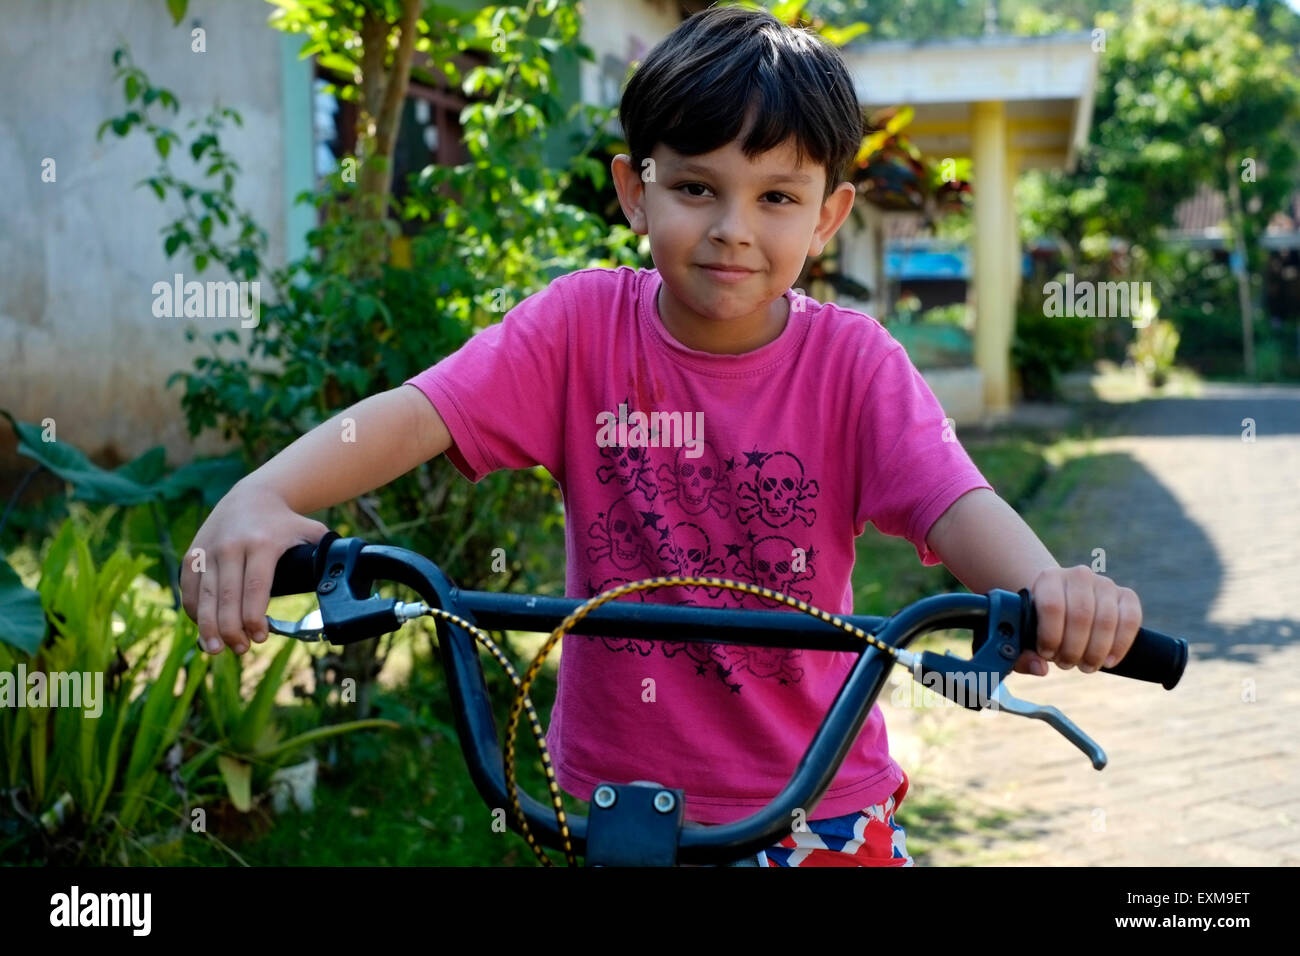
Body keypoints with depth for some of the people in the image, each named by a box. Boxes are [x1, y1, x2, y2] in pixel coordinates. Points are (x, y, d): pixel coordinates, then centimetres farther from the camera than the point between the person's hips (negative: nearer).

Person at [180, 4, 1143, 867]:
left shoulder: (851, 359, -10)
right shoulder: (584, 324, -9)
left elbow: (954, 500, -23)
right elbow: (416, 412, -21)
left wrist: (1050, 585, -45)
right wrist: (261, 497, -39)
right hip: (613, 792, 1)